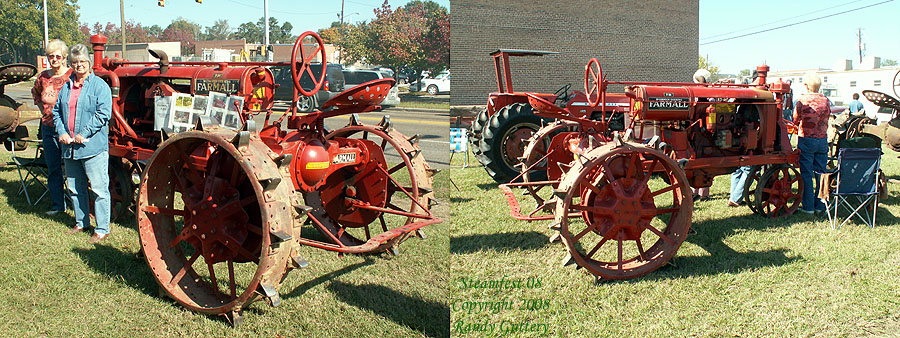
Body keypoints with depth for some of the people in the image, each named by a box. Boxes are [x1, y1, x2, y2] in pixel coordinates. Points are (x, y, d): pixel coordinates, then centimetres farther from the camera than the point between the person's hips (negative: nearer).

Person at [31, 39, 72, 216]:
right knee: (53, 168, 11)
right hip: (48, 128, 5)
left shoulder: (72, 76, -9)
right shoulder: (43, 77, 7)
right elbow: (35, 92, 29)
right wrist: (43, 109, 16)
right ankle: (57, 204, 21)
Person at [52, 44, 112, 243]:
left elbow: (103, 113, -13)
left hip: (93, 146, -7)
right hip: (70, 146, 7)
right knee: (75, 188, 16)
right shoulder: (66, 86, 13)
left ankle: (102, 229, 1)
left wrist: (84, 133, -17)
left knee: (99, 188, -5)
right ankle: (81, 223, 31)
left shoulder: (99, 85, -5)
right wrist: (61, 131, -1)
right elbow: (57, 111, 17)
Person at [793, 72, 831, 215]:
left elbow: (795, 120, 0)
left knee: (806, 174, 2)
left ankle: (808, 206, 4)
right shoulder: (826, 101, 1)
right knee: (820, 173, 10)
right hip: (822, 140, 4)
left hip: (806, 140, -4)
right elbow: (826, 121, 11)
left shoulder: (802, 101, -10)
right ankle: (820, 205, 16)